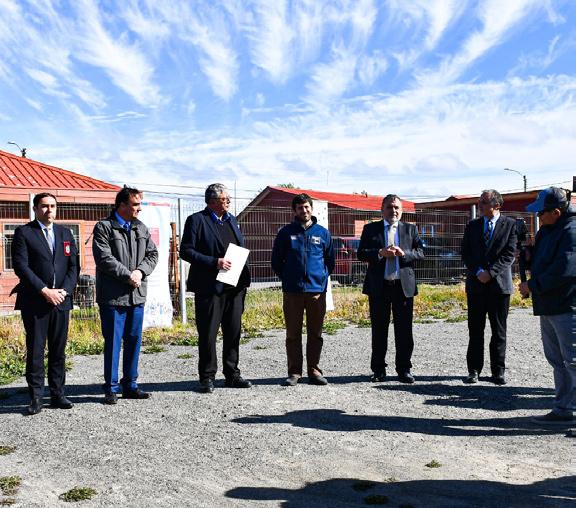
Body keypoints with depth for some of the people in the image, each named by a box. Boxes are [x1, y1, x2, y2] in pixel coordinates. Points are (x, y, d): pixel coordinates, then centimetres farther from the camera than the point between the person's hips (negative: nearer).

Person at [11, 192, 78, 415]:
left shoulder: (65, 233, 14)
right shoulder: (23, 233, 1)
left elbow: (73, 266, 9)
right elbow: (21, 266, -9)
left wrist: (64, 291, -6)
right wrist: (45, 291, -14)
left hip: (61, 300, 4)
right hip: (34, 302, -4)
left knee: (59, 351, 7)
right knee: (35, 351, 1)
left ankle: (58, 395, 15)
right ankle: (36, 398, 8)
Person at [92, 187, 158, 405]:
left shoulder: (141, 228, 14)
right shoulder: (104, 228, -4)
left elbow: (153, 254, 11)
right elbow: (104, 258, -14)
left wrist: (140, 271, -7)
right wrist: (128, 275, -15)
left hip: (137, 295, 6)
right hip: (113, 296, -6)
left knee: (134, 340, 10)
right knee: (113, 342, -1)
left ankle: (130, 385, 21)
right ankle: (111, 388, 9)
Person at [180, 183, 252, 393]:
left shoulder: (231, 220, 17)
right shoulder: (196, 220, -3)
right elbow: (186, 251, -10)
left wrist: (243, 278, 10)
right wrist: (214, 262, -18)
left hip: (234, 286, 6)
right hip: (209, 287, -6)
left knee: (234, 332, 10)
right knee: (208, 334, 1)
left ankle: (232, 374, 20)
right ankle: (207, 377, 11)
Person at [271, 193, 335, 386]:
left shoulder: (322, 233, 8)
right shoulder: (286, 232, 4)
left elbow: (330, 260, 17)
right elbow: (276, 261, 11)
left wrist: (322, 277, 9)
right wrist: (287, 278, 9)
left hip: (317, 290, 1)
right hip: (292, 291, -1)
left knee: (315, 334, 6)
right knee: (293, 334, 4)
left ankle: (314, 371, 15)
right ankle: (294, 372, 11)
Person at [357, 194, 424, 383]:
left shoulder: (410, 229, 10)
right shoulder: (370, 229, 6)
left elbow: (420, 252, 3)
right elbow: (361, 254, -1)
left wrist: (403, 253, -14)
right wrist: (380, 253, -16)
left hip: (404, 285, 1)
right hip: (379, 287, -1)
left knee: (404, 331, 4)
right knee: (379, 330, 6)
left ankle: (404, 369, 15)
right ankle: (379, 370, 16)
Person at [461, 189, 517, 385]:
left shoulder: (510, 225, 2)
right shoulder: (472, 226, 10)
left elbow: (509, 254, -6)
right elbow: (465, 253, 5)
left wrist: (490, 272, -14)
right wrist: (478, 272, -10)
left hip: (499, 283, -2)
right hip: (476, 284, 2)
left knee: (499, 331, 5)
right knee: (475, 330, 4)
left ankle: (498, 371, 14)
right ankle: (474, 370, 11)